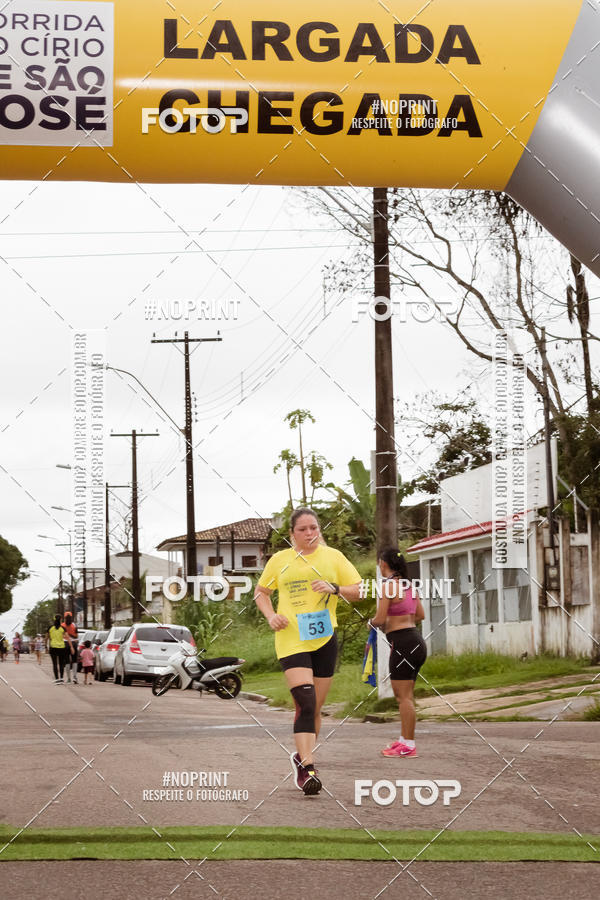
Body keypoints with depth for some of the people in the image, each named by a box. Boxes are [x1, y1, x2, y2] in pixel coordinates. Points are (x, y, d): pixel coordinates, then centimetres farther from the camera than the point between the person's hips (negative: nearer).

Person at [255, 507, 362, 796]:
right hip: (291, 639, -2)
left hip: (325, 639, 2)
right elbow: (261, 592, 20)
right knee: (306, 703, -18)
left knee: (314, 707, 8)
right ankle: (307, 767, -22)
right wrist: (271, 616, 1)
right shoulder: (279, 560, 9)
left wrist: (334, 588, -10)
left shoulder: (333, 557, 9)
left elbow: (357, 592, 9)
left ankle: (301, 757, 29)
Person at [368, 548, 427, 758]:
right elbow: (420, 615, 20)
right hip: (415, 640, 9)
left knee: (404, 696, -6)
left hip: (403, 642, -9)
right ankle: (405, 739, 23)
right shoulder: (408, 585, 13)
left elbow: (380, 619, -15)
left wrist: (372, 622, 6)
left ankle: (408, 745, -4)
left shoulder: (388, 586, -12)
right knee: (403, 694, 17)